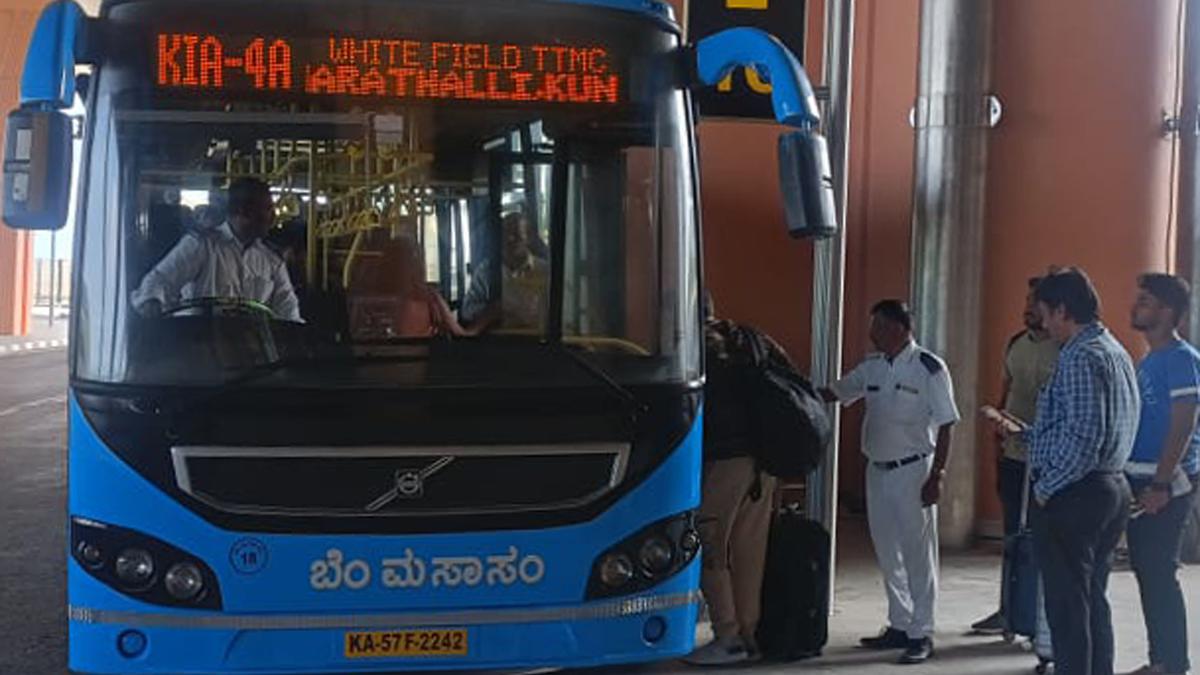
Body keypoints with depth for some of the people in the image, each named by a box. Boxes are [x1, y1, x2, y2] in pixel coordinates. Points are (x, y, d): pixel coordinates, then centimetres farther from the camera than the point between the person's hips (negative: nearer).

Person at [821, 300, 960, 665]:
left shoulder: (929, 368, -11)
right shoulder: (872, 367, 8)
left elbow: (945, 426, -11)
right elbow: (833, 393, 16)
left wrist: (937, 477, -14)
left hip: (913, 471, -7)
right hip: (878, 470, 7)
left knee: (917, 554, 0)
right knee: (888, 554, 13)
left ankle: (921, 634, 7)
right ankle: (899, 625, 25)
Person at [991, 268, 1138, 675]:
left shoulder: (1080, 356, -16)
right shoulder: (1116, 352, 15)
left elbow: (1084, 437, -24)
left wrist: (1046, 488, -14)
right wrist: (1024, 433, 22)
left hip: (1073, 496, -10)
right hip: (1112, 490, 10)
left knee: (1067, 606, -4)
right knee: (1094, 602, 16)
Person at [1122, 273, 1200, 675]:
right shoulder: (1148, 361, 16)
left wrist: (1161, 484, -21)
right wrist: (1135, 480, 15)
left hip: (1168, 483, -9)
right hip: (1139, 479, 9)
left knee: (1160, 572, -7)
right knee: (1146, 569, 10)